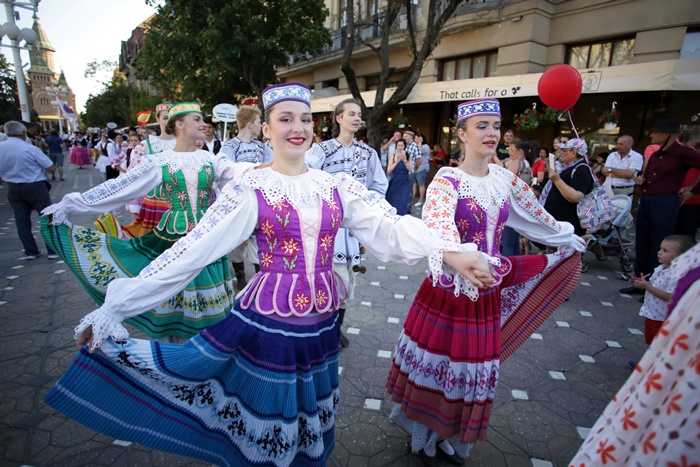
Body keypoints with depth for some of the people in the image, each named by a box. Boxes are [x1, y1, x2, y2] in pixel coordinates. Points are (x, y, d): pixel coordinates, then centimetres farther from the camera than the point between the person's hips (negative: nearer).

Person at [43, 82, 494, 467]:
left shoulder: (337, 185, 0)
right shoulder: (249, 190, -10)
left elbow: (389, 226, -10)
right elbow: (190, 252, -14)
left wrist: (449, 252, -25)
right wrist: (113, 309, -16)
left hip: (322, 323, 4)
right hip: (268, 322, -3)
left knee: (311, 421, 24)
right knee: (269, 420, 17)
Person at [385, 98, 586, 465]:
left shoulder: (506, 180, 3)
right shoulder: (447, 180, -16)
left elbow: (537, 217, 21)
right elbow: (438, 226, -36)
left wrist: (569, 239, 33)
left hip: (487, 293, 5)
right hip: (449, 289, -5)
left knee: (471, 368, 17)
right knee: (436, 360, 12)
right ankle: (424, 437, 39)